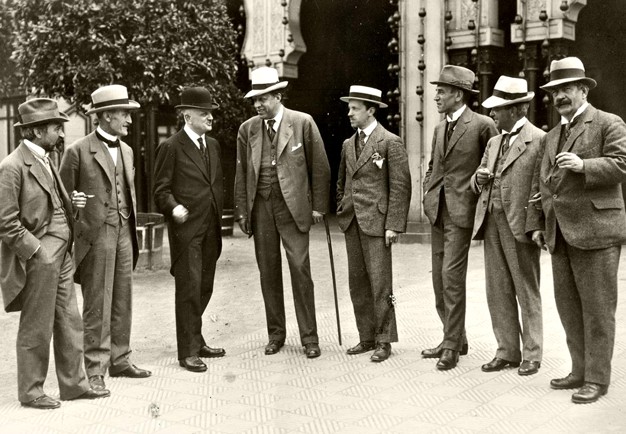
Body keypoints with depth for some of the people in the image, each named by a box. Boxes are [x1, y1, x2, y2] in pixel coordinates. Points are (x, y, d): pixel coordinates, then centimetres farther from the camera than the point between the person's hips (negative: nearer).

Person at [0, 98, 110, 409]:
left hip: (61, 256, 9)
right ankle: (30, 392, 18)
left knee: (69, 324, 13)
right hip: (38, 259, -9)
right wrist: (37, 251, -17)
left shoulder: (45, 161, 14)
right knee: (36, 329, 3)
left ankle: (74, 384, 24)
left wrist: (72, 203, 6)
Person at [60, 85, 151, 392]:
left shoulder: (126, 150, 15)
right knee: (97, 306, -1)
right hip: (95, 236, -6)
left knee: (122, 301, 12)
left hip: (124, 234, 7)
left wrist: (133, 229, 15)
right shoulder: (78, 151, -7)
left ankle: (119, 361, 24)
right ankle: (95, 370, 7)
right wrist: (70, 240, -6)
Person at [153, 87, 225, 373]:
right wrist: (174, 208, -25)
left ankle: (196, 341, 27)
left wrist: (218, 220, 13)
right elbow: (161, 190, -7)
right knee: (189, 288, -5)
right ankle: (188, 351, 3)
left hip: (210, 229, 7)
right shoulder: (171, 147, -6)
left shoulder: (212, 145, 15)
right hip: (186, 229, -7)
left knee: (204, 288, 13)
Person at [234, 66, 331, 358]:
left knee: (300, 269, -5)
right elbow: (241, 173, 11)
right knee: (268, 272, 7)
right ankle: (276, 334, 20)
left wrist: (319, 206, -1)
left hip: (293, 206, -3)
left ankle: (309, 337, 6)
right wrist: (241, 211, 8)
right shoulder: (247, 129, 8)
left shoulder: (303, 123, -2)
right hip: (260, 207, 3)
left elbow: (320, 167, 1)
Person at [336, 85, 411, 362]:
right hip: (352, 222, 7)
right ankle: (366, 337, 18)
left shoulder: (390, 142, -5)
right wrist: (341, 213, 13)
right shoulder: (348, 145, 15)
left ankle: (384, 341, 6)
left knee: (379, 283, -4)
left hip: (376, 222, -6)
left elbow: (400, 187, -9)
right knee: (357, 283, 8)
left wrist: (393, 225, -14)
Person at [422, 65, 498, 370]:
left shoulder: (482, 125, -7)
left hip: (461, 210, -7)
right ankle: (454, 339, 21)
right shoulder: (439, 128, 16)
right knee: (439, 279, 10)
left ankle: (452, 345, 1)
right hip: (437, 211, 8)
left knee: (451, 276, -9)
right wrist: (428, 194, 12)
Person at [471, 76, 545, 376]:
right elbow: (478, 183, 22)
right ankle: (507, 352, 19)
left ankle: (532, 355, 14)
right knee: (498, 293, 9)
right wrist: (479, 178, -1)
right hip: (492, 223, 7)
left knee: (527, 292, 4)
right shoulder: (493, 143, 17)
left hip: (520, 226, -7)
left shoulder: (539, 140, -6)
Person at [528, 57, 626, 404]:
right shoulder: (552, 136, 20)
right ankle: (580, 371, 21)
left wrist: (583, 165, -25)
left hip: (595, 230, -7)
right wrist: (539, 224, 15)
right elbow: (542, 181, 22)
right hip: (560, 234, 7)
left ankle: (597, 379, 7)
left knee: (597, 308, -1)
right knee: (568, 306, 10)